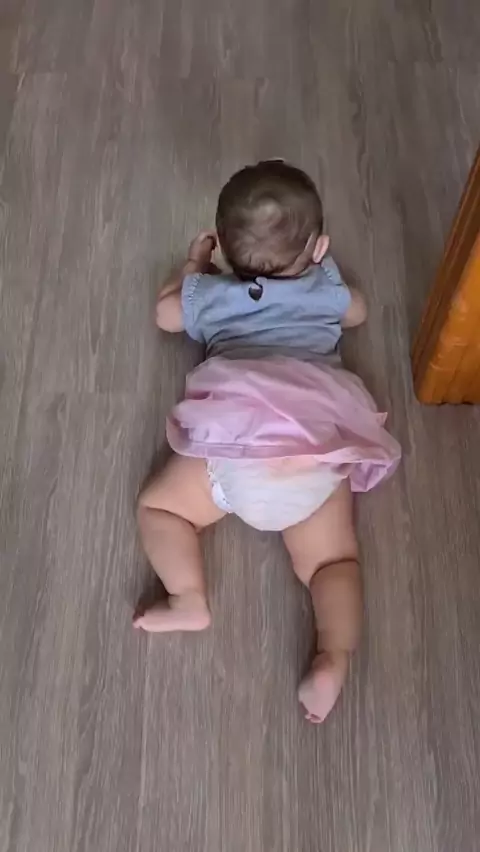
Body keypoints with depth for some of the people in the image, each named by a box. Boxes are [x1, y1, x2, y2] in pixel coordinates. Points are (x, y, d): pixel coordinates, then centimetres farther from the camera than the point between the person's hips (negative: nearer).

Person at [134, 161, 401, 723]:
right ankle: (333, 662, -17)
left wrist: (194, 263, 54)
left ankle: (189, 601, -4)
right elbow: (358, 313, 44)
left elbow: (165, 313, 41)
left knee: (157, 506, 15)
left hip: (234, 441, -1)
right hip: (318, 448, 2)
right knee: (333, 561, 7)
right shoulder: (326, 289, 23)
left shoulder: (209, 295, 22)